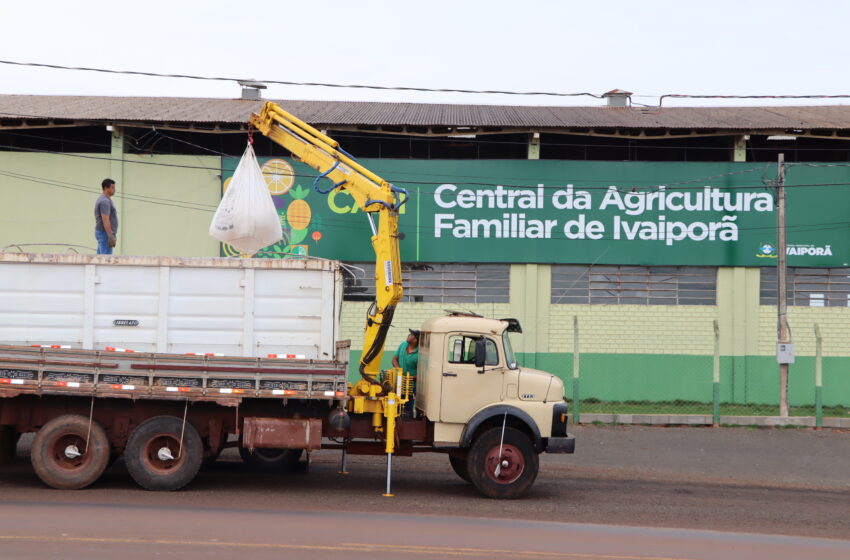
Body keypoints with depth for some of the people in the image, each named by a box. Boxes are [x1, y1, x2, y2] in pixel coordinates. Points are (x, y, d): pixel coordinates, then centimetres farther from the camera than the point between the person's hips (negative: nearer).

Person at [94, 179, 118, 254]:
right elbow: (105, 220, -24)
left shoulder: (102, 199, 18)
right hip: (105, 233, -11)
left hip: (100, 232, 11)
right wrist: (111, 236, -26)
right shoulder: (105, 201, -16)